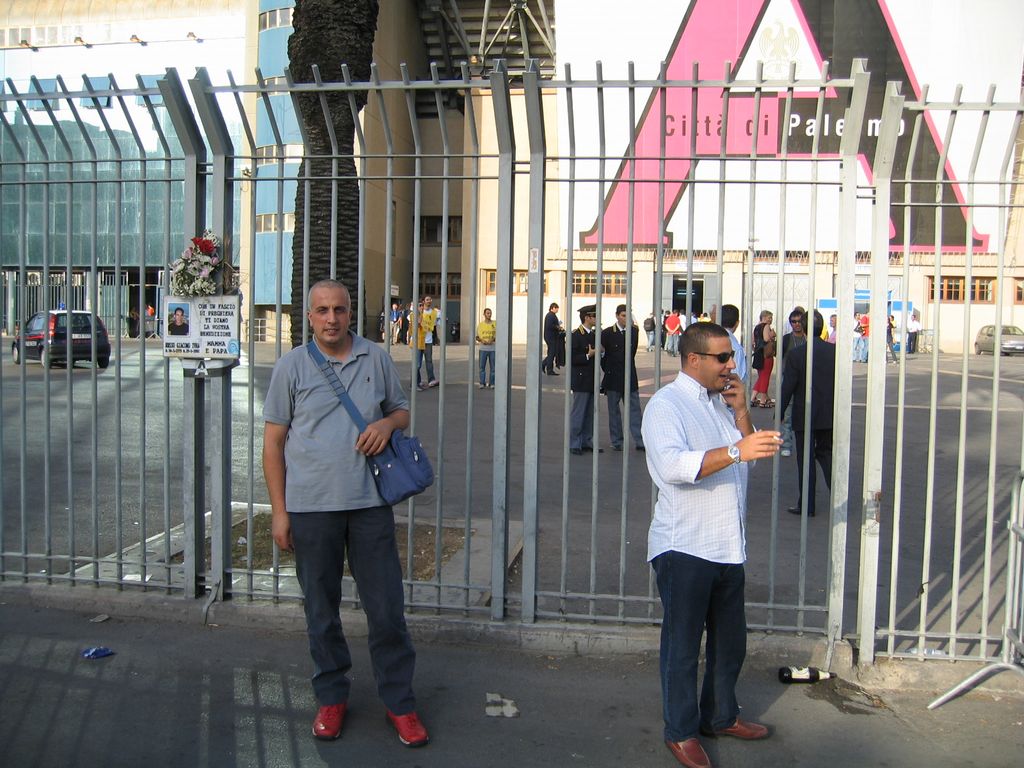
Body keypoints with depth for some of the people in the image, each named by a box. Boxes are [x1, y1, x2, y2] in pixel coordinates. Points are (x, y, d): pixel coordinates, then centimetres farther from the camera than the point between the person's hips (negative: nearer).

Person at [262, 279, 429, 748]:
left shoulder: (376, 359, 6)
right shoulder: (292, 366, 0)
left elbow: (402, 410, 18)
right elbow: (273, 441, 1)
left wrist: (387, 423, -8)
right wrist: (279, 511, -2)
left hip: (369, 502, 1)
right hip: (310, 506, -1)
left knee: (387, 608, 4)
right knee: (321, 609, 12)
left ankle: (399, 701, 19)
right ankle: (331, 697, 30)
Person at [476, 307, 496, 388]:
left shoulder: (495, 324, 4)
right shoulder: (480, 324, 7)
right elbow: (477, 337, 8)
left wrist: (492, 340, -15)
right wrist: (482, 340, -12)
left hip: (492, 348, 0)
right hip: (483, 348, 0)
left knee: (493, 366, 1)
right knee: (482, 366, -1)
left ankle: (492, 383, 9)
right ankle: (482, 383, 5)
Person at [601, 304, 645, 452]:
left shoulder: (634, 331, 4)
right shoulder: (607, 333, -3)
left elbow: (632, 352, 12)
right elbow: (601, 354, 4)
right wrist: (607, 370, -1)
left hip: (630, 377, 2)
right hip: (613, 378, -2)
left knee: (634, 409, 0)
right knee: (613, 410, 5)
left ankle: (639, 441, 1)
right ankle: (616, 441, 14)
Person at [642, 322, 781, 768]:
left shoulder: (721, 401, 14)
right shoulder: (667, 405, -12)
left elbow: (748, 455, 15)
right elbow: (673, 465, -29)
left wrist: (740, 411, 1)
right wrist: (736, 451, -39)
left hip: (727, 546, 8)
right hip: (683, 547, -8)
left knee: (730, 640, 19)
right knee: (683, 644, 5)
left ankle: (721, 716, 37)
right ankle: (680, 732, 20)